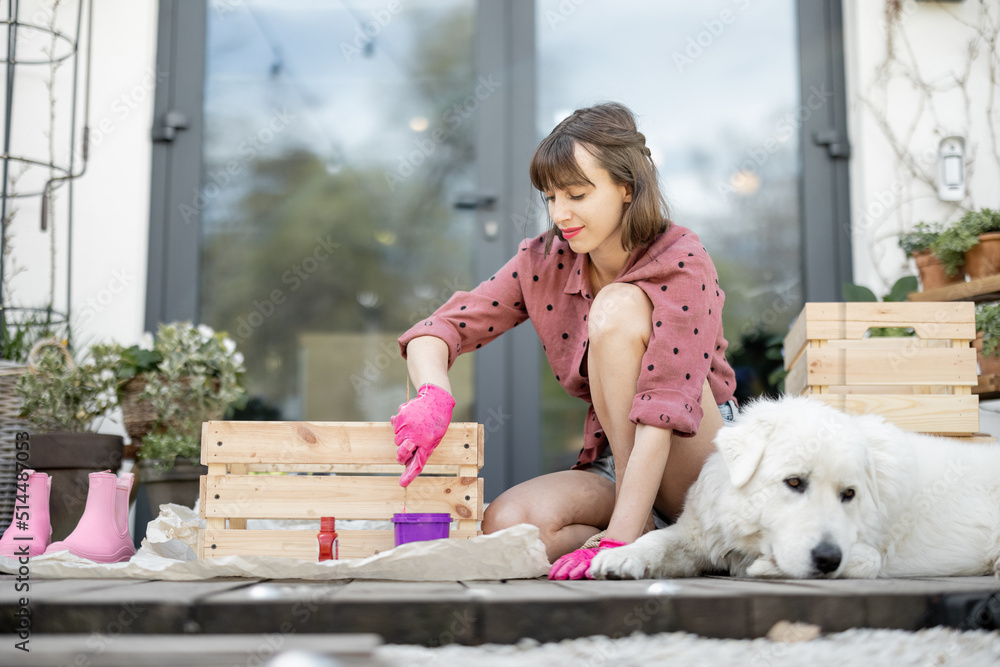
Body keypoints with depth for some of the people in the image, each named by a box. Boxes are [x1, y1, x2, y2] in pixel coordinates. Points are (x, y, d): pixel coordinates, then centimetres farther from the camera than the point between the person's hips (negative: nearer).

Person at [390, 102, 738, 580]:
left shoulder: (682, 264, -17)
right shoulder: (544, 263, -2)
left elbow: (664, 407, -27)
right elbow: (440, 328, -4)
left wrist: (618, 540, -35)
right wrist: (433, 394, -29)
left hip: (705, 464, -4)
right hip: (614, 461, 4)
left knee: (618, 307, -26)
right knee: (505, 524, -27)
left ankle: (634, 532, -20)